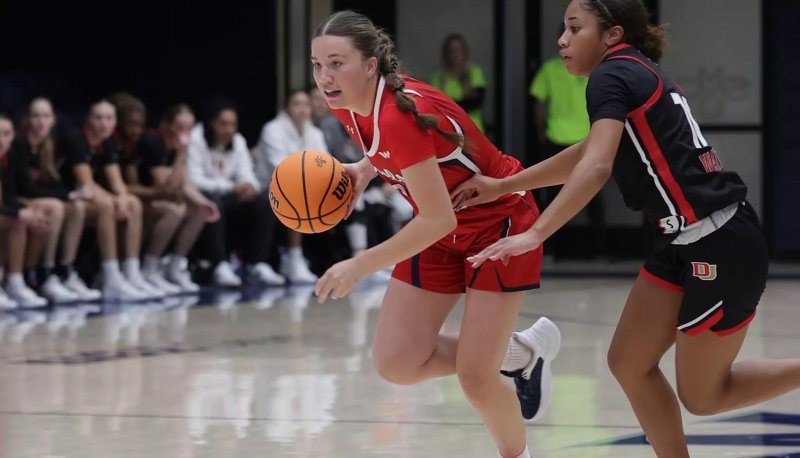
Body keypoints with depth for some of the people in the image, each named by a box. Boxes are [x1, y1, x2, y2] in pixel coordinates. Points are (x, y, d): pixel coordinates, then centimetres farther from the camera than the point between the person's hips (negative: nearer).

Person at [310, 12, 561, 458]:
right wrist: (364, 169, -6)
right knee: (396, 364, -1)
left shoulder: (398, 115, -34)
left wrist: (361, 266, -29)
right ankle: (521, 352, 20)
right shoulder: (347, 108, -10)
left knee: (475, 378, -11)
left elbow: (438, 220, -33)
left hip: (499, 224, -8)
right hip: (442, 231, 8)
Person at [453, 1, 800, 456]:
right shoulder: (639, 73, 16)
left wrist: (534, 235, -30)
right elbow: (589, 154, 28)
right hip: (686, 243, 9)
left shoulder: (612, 76, -13)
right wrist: (503, 186, 26)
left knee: (701, 396, 4)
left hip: (722, 248, -9)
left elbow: (596, 167, -28)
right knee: (630, 363, 10)